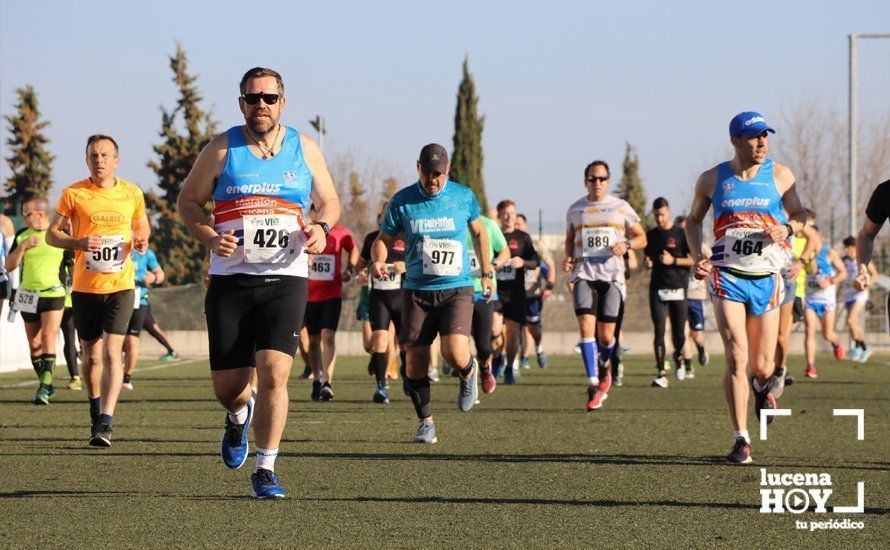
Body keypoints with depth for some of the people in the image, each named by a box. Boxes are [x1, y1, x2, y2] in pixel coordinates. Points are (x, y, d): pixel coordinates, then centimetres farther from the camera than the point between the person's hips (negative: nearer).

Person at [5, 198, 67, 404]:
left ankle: (44, 388, -20)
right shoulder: (22, 235, 3)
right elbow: (9, 266, -2)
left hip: (53, 294, -4)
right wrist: (22, 246, -15)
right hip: (28, 295, 4)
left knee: (48, 338, -16)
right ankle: (46, 386, 21)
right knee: (34, 344, 7)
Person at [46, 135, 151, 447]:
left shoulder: (132, 194, 5)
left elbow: (142, 226, 20)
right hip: (85, 288, 1)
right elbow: (52, 233, 4)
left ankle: (105, 424, -19)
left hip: (121, 285, -1)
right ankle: (96, 412, 34)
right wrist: (79, 242, -16)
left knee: (111, 351, -14)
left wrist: (141, 240, -4)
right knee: (91, 356, 10)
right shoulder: (73, 194, -1)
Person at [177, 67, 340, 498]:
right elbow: (188, 201, 9)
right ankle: (240, 416, 40)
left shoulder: (304, 149, 6)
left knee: (273, 373, -16)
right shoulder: (222, 149, 2)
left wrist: (321, 227, -4)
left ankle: (265, 470, -3)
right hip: (230, 280, 0)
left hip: (285, 280, 0)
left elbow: (329, 201, 18)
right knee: (227, 385, 1)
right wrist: (209, 237, -10)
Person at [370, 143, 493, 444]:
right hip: (417, 291, 1)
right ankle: (426, 421, 15)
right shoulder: (402, 201, 0)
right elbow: (383, 239, 7)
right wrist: (378, 260, -15)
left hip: (457, 289, -1)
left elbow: (479, 231, 19)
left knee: (454, 352, -20)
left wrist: (487, 273, 21)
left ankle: (469, 373, 17)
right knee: (416, 360, -2)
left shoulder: (463, 196, 2)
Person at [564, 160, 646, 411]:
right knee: (586, 326, -17)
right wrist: (569, 258, 8)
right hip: (583, 275, 1)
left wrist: (626, 244, -9)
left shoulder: (621, 207, 7)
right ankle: (593, 385, -17)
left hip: (612, 276, -1)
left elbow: (642, 238, 13)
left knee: (606, 335, -4)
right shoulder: (575, 209, 12)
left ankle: (604, 368, 30)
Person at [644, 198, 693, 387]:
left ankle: (679, 357, 34)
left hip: (678, 288, -3)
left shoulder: (680, 234, -1)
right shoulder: (651, 235, 12)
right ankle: (662, 373, -9)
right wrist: (648, 262, 4)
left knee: (679, 333, 2)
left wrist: (673, 261, -13)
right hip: (657, 289, 3)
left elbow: (693, 260, -2)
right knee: (659, 331, -8)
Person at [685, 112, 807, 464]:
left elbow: (799, 215, 11)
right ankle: (741, 440, -11)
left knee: (761, 366, 5)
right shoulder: (712, 180, 2)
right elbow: (693, 220, 16)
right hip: (727, 276, -1)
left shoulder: (780, 176, 3)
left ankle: (761, 386, 46)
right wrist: (697, 257, -1)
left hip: (766, 278, 1)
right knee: (736, 357, -16)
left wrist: (787, 228, -14)